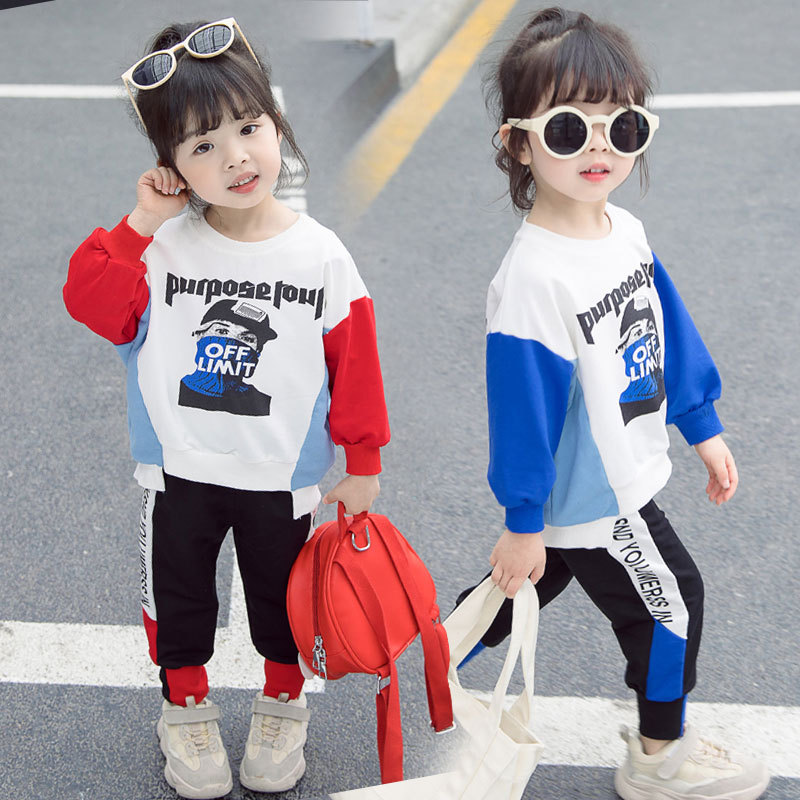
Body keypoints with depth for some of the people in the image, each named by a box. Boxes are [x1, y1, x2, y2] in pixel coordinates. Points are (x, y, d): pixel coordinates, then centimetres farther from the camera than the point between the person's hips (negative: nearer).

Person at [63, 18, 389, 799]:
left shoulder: (320, 256, -13)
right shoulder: (162, 244, -11)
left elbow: (355, 365, -7)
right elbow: (92, 303, -19)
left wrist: (362, 464, -2)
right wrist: (136, 228, -25)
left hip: (282, 477, 0)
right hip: (178, 471, 1)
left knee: (282, 599, 19)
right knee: (178, 599, 18)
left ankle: (282, 706, 44)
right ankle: (185, 709, 42)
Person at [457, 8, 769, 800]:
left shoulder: (625, 231, -3)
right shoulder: (533, 277, -30)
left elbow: (669, 332, 10)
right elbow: (522, 404, -24)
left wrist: (703, 429, 16)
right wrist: (523, 523, -18)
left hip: (621, 473, 8)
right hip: (591, 498, -8)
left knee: (530, 582, 23)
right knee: (668, 601, 9)